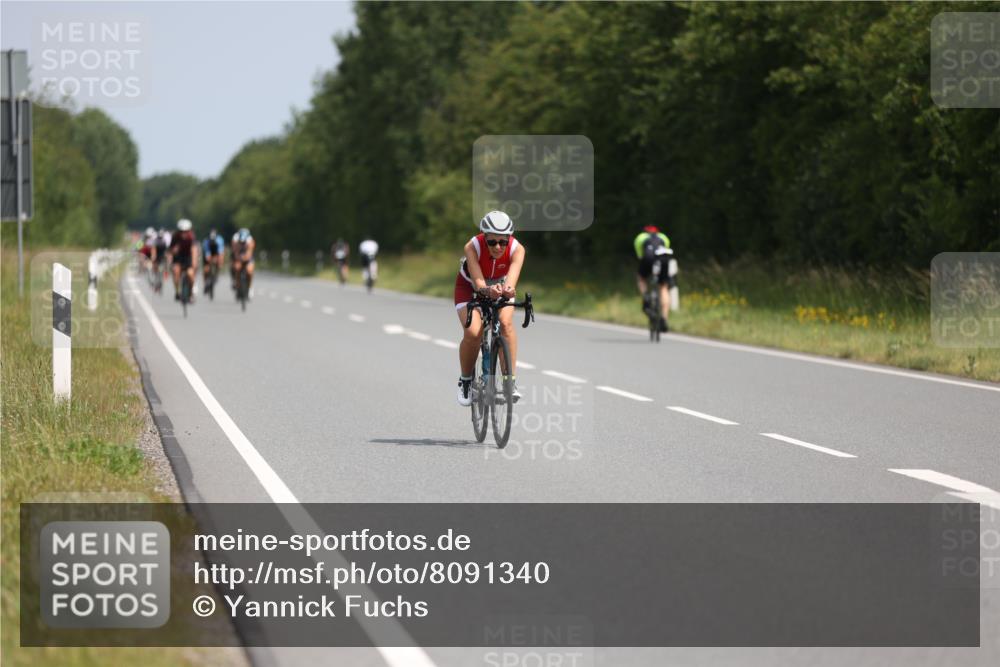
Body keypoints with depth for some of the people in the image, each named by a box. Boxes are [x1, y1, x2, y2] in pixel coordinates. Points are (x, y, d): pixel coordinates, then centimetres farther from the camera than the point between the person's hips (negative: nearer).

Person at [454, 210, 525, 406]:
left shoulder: (516, 249, -31)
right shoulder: (473, 247, -35)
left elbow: (511, 279, -47)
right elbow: (478, 281, -45)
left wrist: (508, 290, -70)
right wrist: (488, 290, -68)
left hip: (499, 286, 1)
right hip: (470, 287, -1)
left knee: (505, 323, -29)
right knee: (473, 332, -24)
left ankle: (511, 380, -21)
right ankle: (465, 380, 2)